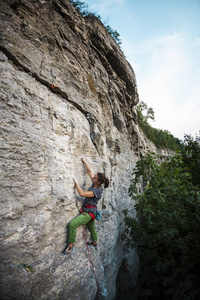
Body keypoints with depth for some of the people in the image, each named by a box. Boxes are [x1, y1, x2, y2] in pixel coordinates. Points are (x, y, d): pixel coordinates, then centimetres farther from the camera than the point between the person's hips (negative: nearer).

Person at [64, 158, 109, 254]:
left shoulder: (98, 191, -24)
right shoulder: (95, 184, -1)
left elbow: (82, 193, -32)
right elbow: (89, 171, 9)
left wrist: (76, 183, -22)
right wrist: (84, 162, 11)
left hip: (89, 212, -9)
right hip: (87, 211, 9)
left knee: (72, 224, -19)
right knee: (91, 228, 27)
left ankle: (71, 245, -5)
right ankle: (95, 242, 49)